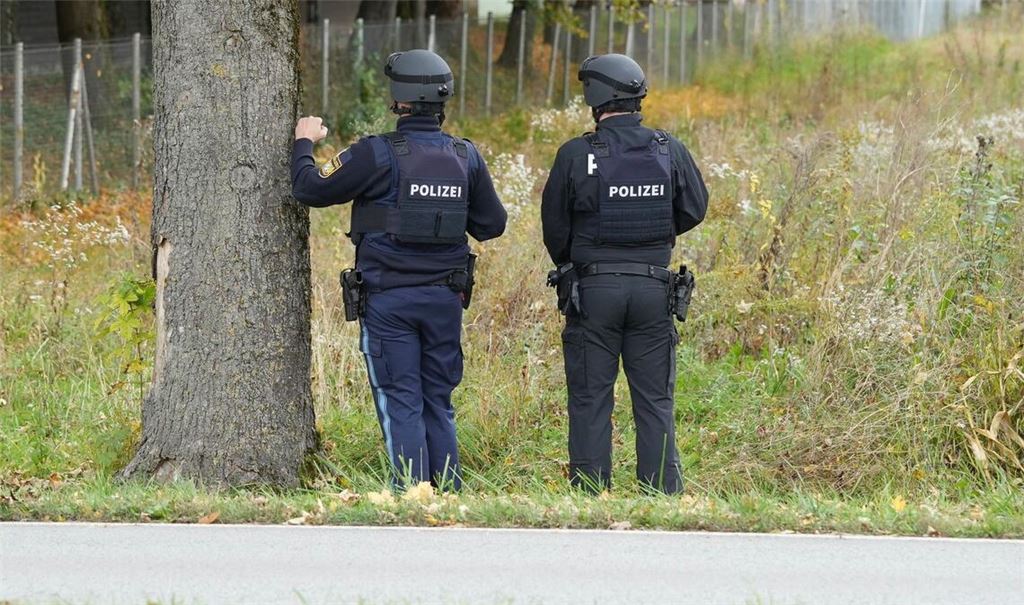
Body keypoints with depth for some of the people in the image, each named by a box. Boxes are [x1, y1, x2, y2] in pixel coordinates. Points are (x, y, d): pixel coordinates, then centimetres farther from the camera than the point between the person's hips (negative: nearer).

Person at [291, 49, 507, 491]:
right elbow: (492, 224, 10)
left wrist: (305, 144, 14)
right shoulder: (466, 156, 2)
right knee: (438, 405, 13)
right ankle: (449, 494, 11)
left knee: (401, 405, -1)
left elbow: (310, 189, -4)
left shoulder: (378, 155, -13)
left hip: (389, 300, -4)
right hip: (445, 298, 4)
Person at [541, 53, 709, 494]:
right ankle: (663, 492, 4)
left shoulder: (577, 155, -9)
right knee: (655, 399, 7)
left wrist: (568, 265, 18)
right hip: (653, 287, 2)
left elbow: (554, 225, 0)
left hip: (593, 288, -2)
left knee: (590, 397, 4)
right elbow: (695, 209, 9)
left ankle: (590, 495, 2)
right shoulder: (671, 152, -1)